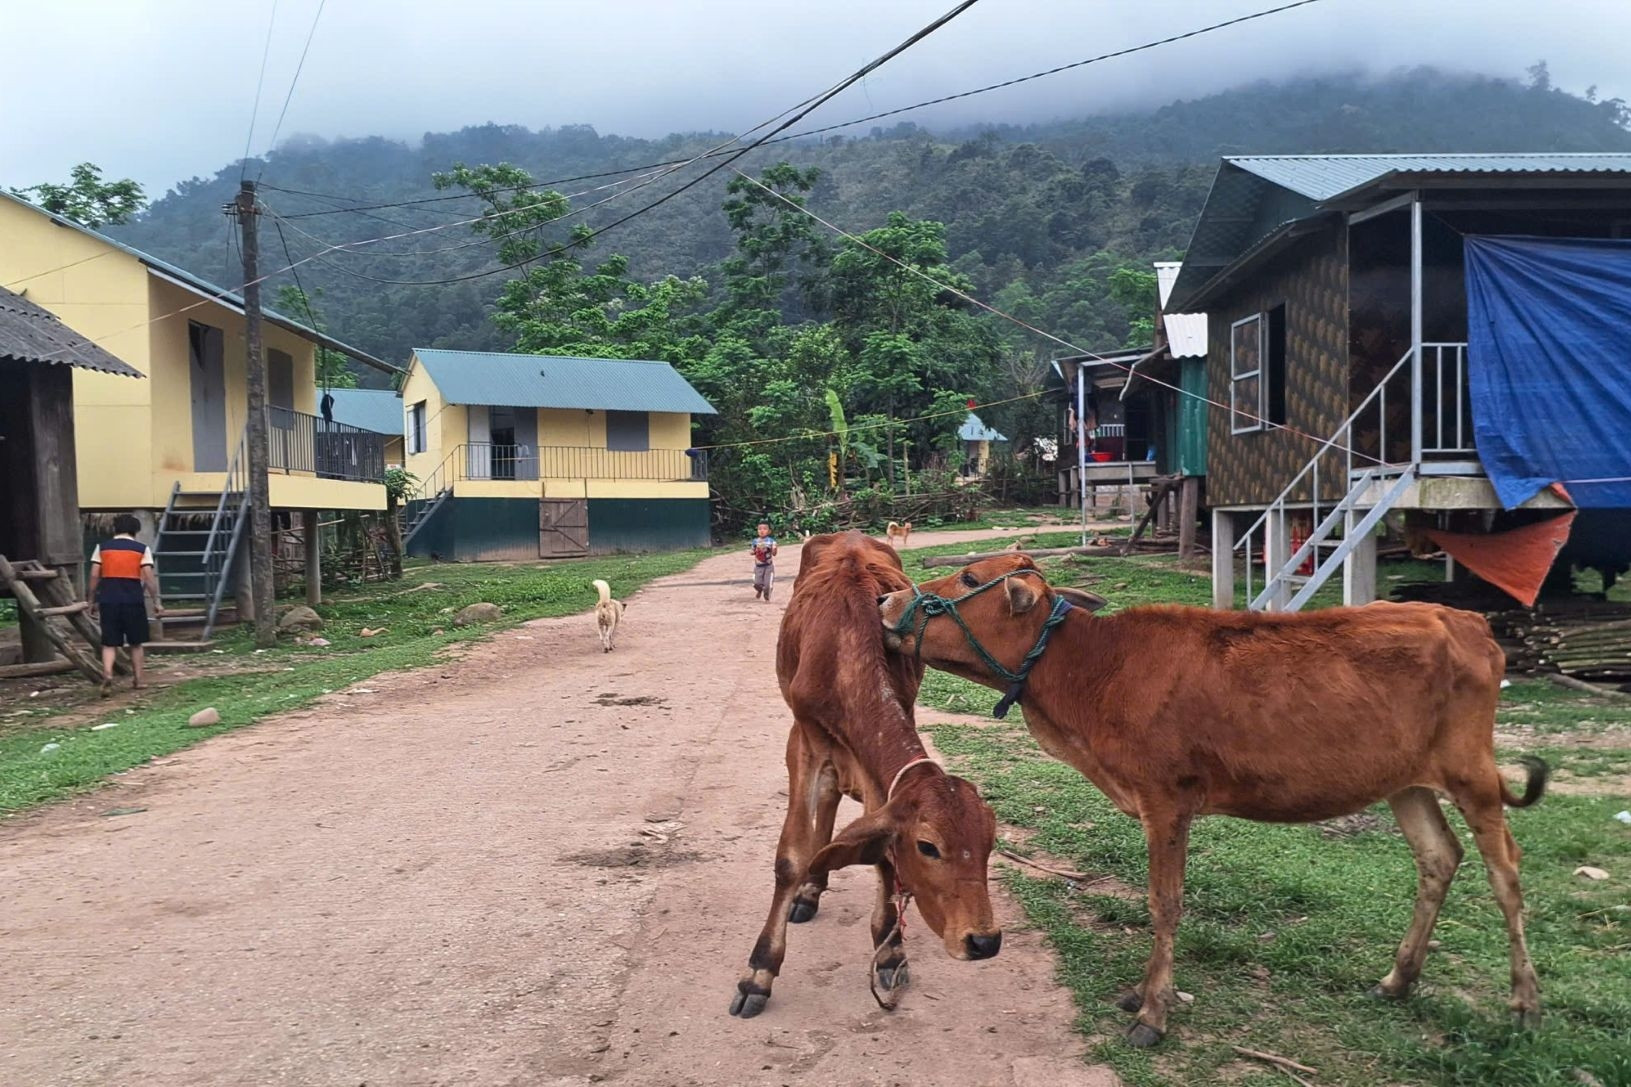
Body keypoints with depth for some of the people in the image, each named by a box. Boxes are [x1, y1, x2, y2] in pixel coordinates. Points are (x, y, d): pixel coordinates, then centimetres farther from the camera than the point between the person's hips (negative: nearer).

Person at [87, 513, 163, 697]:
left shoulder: (102, 548, 7)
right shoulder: (142, 549, 2)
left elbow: (94, 576, 4)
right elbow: (149, 577, -4)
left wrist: (92, 602, 12)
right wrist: (156, 601, 2)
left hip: (108, 599, 1)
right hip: (133, 599, -1)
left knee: (109, 643, 3)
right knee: (136, 643, 12)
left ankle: (107, 675, -19)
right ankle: (138, 680, 17)